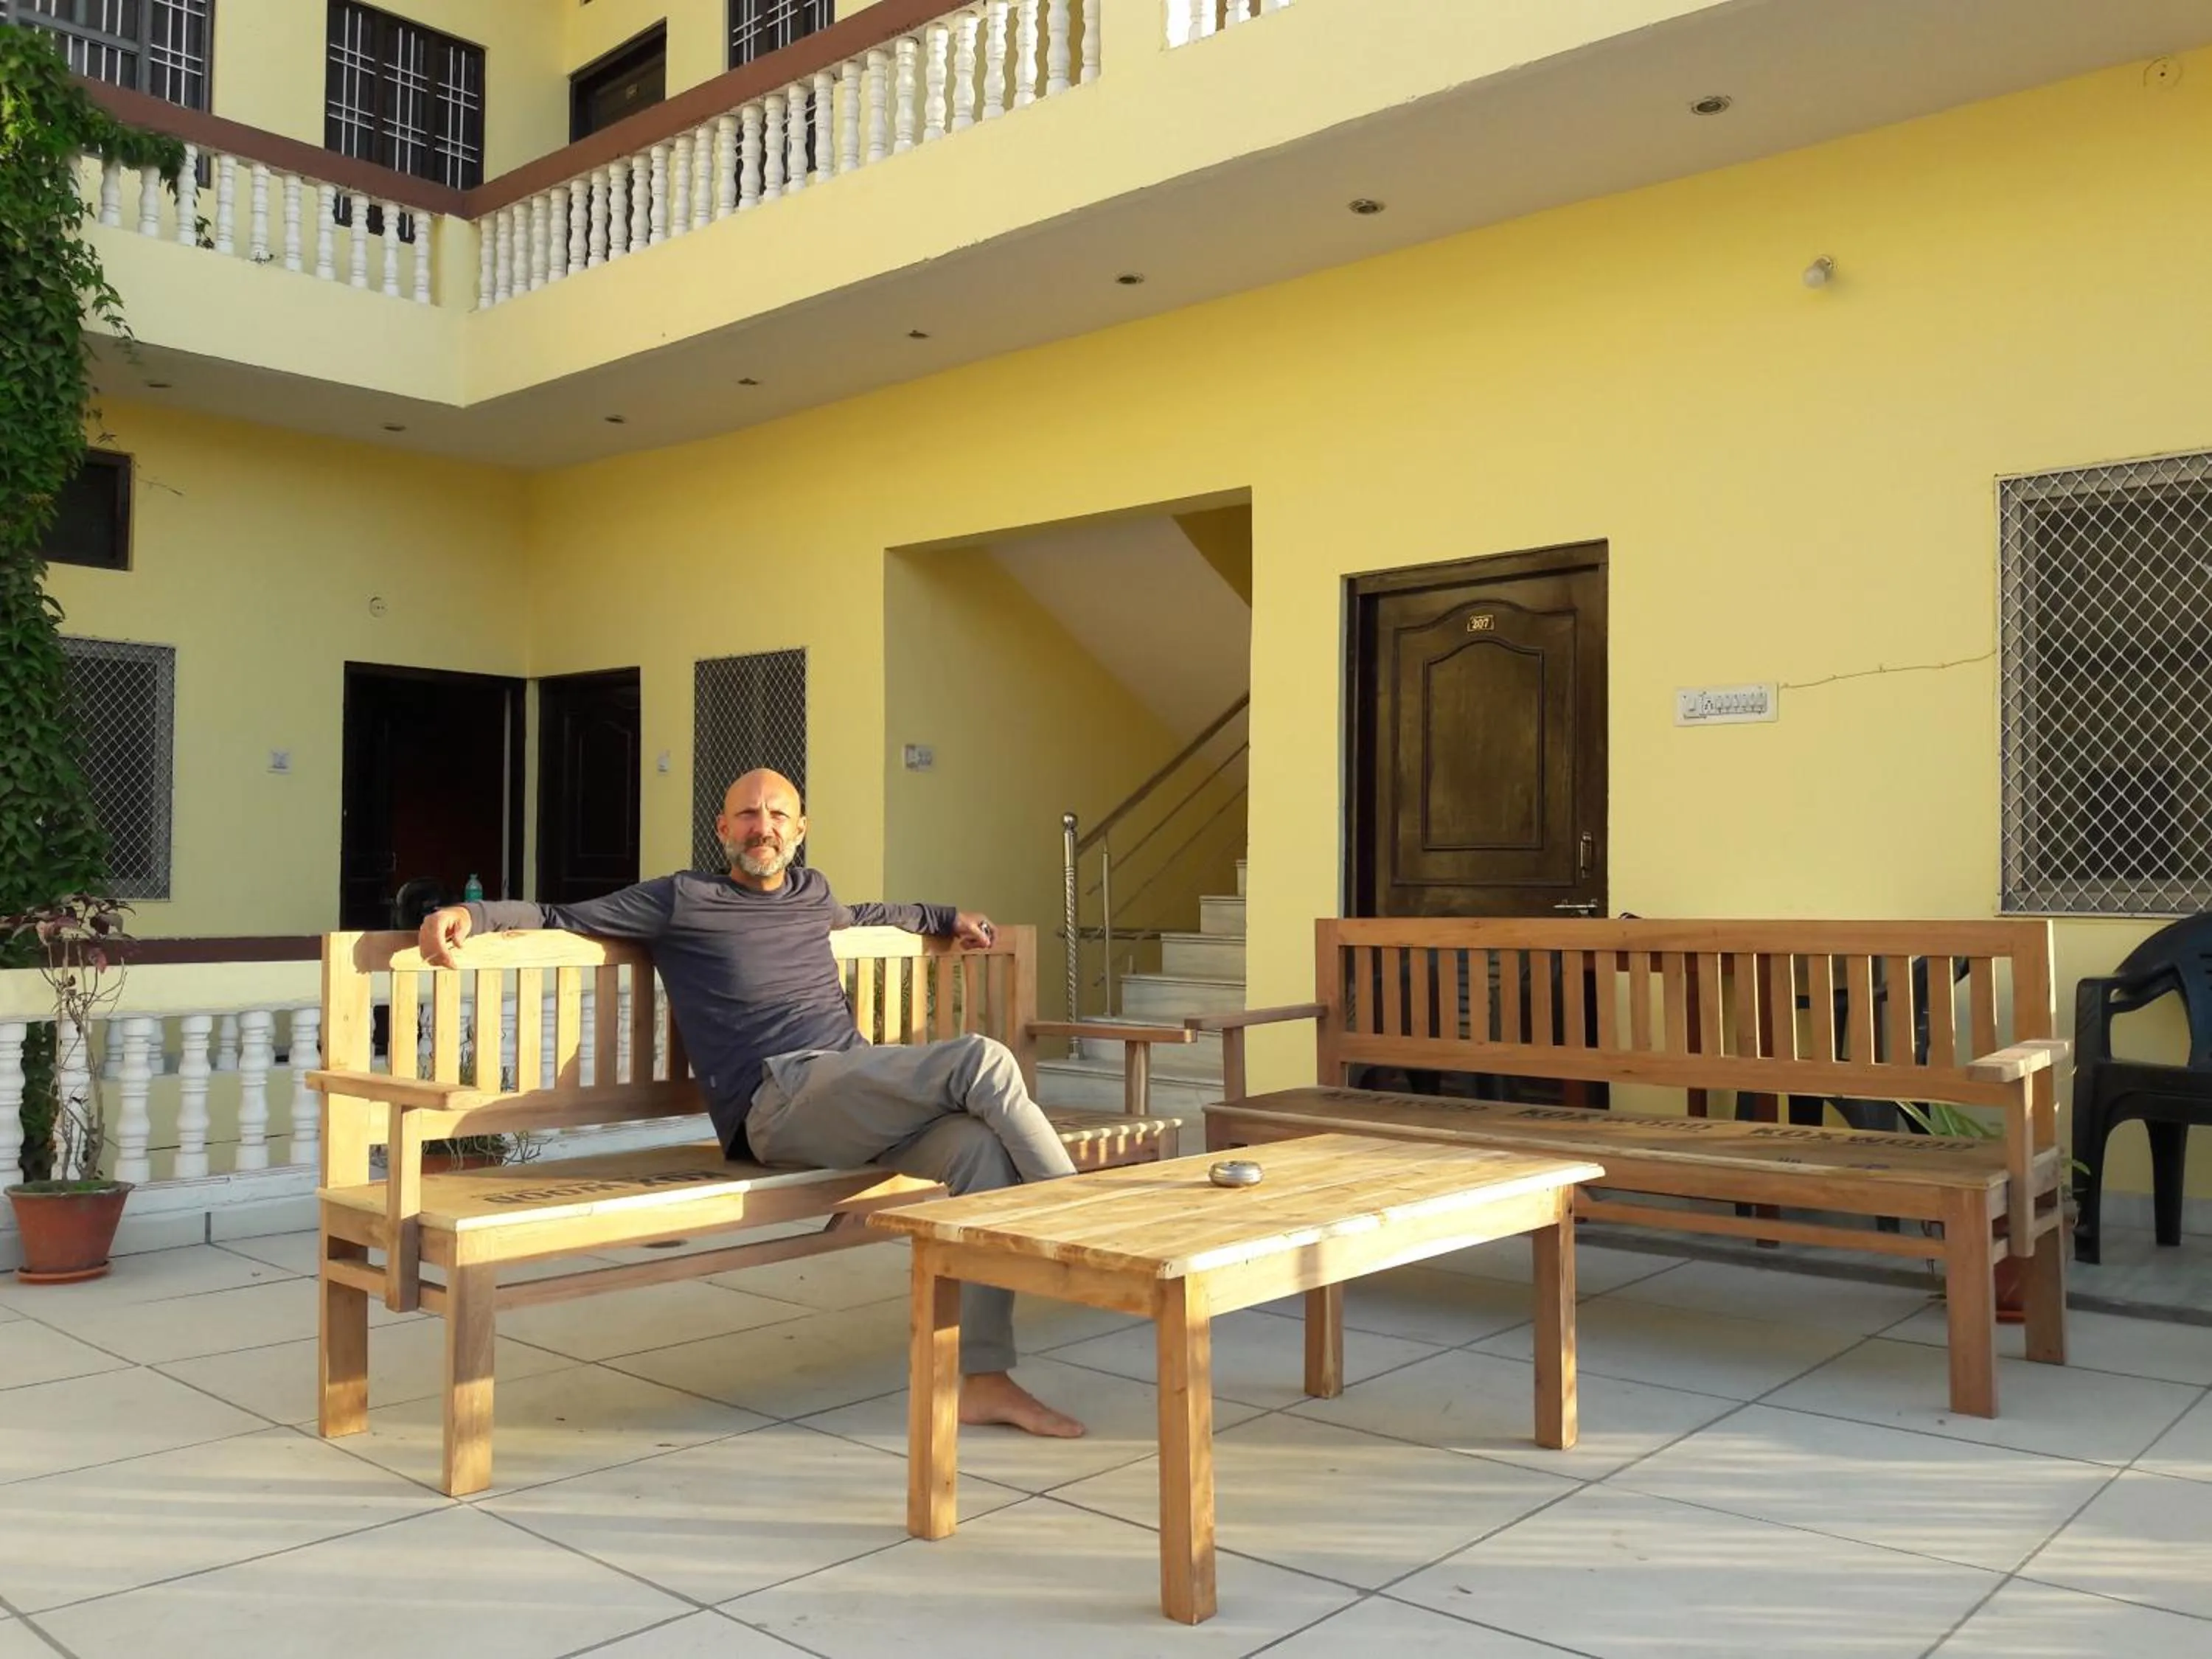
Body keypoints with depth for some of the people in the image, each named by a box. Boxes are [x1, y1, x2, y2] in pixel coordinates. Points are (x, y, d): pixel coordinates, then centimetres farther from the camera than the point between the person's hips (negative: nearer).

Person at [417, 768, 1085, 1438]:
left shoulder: (812, 892, 27)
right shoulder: (683, 899, 10)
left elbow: (860, 916, 51)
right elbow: (560, 918, 11)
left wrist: (947, 917, 51)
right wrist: (469, 912, -5)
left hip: (862, 1099, 6)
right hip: (779, 1101, -6)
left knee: (983, 1146, -27)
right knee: (983, 1061, -27)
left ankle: (983, 1378, -24)